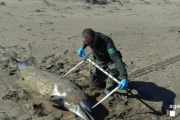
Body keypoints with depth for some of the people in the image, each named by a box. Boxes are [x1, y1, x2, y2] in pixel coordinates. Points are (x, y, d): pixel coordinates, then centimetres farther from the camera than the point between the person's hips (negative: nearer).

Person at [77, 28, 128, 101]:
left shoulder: (106, 42, -40)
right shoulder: (88, 38, -20)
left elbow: (117, 59, -51)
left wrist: (124, 78, -61)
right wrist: (82, 47, -13)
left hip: (110, 61, -5)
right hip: (99, 62, 5)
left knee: (115, 67, -41)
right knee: (93, 85, 4)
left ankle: (109, 89, -17)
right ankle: (104, 75, 34)